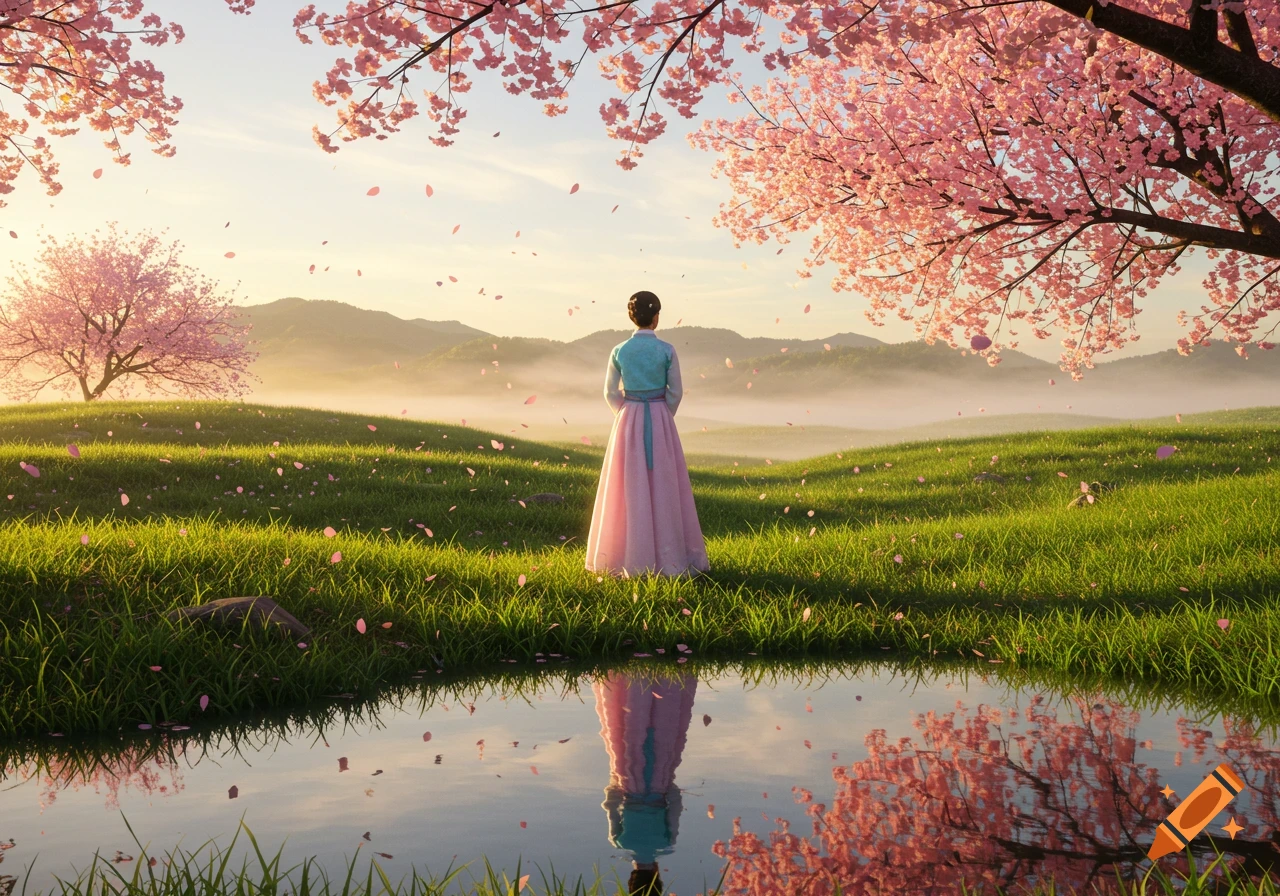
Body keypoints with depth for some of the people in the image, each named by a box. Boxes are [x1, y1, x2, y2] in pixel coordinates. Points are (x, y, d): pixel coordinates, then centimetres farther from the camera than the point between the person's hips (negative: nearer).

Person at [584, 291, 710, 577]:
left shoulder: (619, 351, -3)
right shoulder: (667, 350, -7)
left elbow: (611, 393, 2)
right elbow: (675, 392, -3)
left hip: (627, 422, 2)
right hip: (661, 420, -1)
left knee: (629, 488, 7)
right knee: (663, 487, 5)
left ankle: (630, 555, 11)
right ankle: (668, 554, 8)